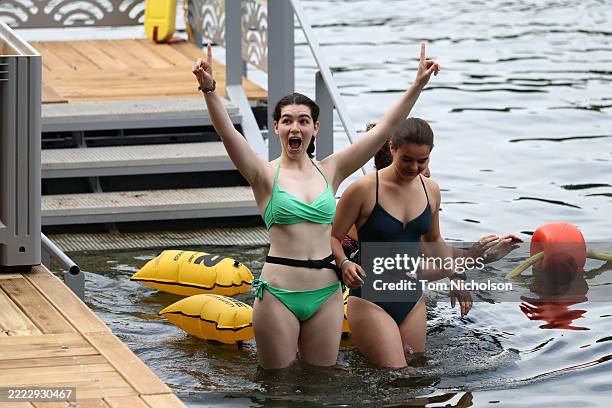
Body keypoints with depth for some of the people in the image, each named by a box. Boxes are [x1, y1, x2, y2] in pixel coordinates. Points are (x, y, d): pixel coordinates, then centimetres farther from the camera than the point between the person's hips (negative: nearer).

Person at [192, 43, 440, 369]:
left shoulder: (330, 171, 8)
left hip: (326, 293, 3)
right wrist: (209, 88, -32)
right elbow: (227, 132, -17)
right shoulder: (266, 175, -1)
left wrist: (418, 85, 0)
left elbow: (385, 128, 5)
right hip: (278, 293, -3)